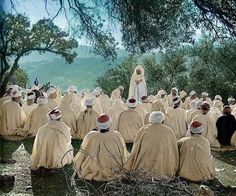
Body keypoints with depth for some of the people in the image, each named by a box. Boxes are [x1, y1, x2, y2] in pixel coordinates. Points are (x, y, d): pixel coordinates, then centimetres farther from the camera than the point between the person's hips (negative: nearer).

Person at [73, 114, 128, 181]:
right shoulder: (116, 135, -14)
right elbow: (124, 156, -2)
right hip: (114, 174, 0)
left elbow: (82, 154, -4)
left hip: (93, 173, 0)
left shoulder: (90, 136, -15)